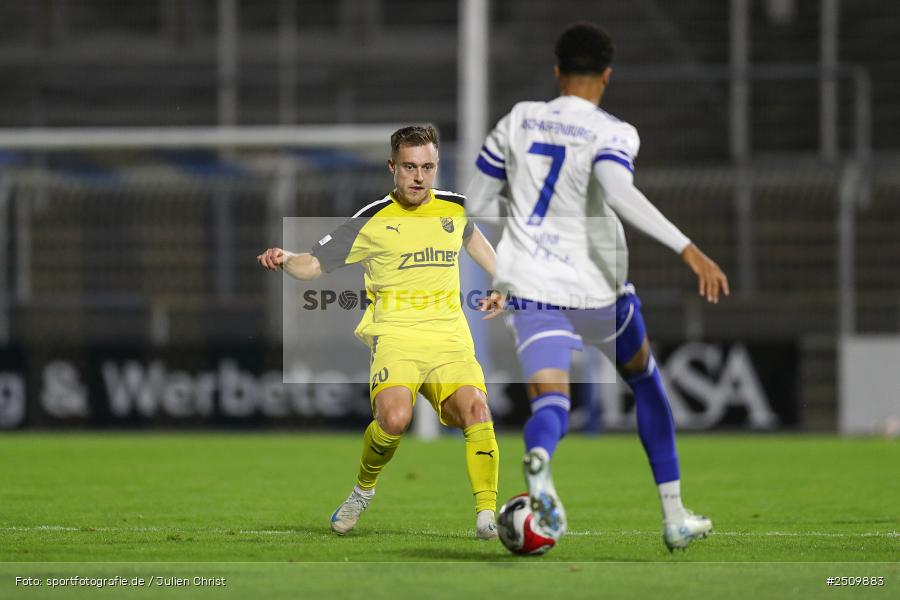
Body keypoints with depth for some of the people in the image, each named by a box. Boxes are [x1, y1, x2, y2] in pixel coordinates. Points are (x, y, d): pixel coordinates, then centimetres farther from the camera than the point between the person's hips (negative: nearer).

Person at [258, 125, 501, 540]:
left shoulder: (455, 209, 12)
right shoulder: (372, 222, 0)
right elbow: (314, 264, 2)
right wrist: (284, 260, -18)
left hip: (450, 339, 3)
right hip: (396, 337, -3)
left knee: (476, 408, -25)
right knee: (394, 417, -29)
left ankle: (486, 515, -19)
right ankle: (363, 490, 1)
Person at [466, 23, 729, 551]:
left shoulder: (517, 122, 7)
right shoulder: (611, 133, -8)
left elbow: (478, 203, 14)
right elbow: (619, 193, -28)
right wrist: (689, 250, -32)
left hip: (532, 288, 2)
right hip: (597, 288, -2)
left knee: (550, 403, -11)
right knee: (644, 379, 23)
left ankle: (539, 458, -51)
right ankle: (675, 516, 27)